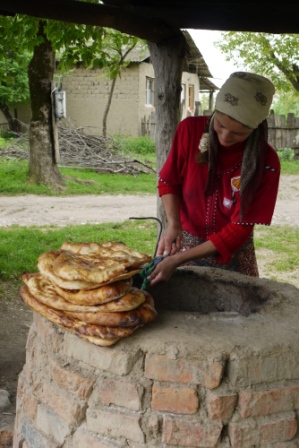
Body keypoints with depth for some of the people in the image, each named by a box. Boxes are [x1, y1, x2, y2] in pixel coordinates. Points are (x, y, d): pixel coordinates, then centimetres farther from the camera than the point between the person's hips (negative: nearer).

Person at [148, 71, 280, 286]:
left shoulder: (266, 163, -23)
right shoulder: (191, 129, -17)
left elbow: (240, 229, -21)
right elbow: (168, 181, -3)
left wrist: (178, 260, -27)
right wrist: (174, 225, -21)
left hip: (233, 252, -1)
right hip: (186, 240, 2)